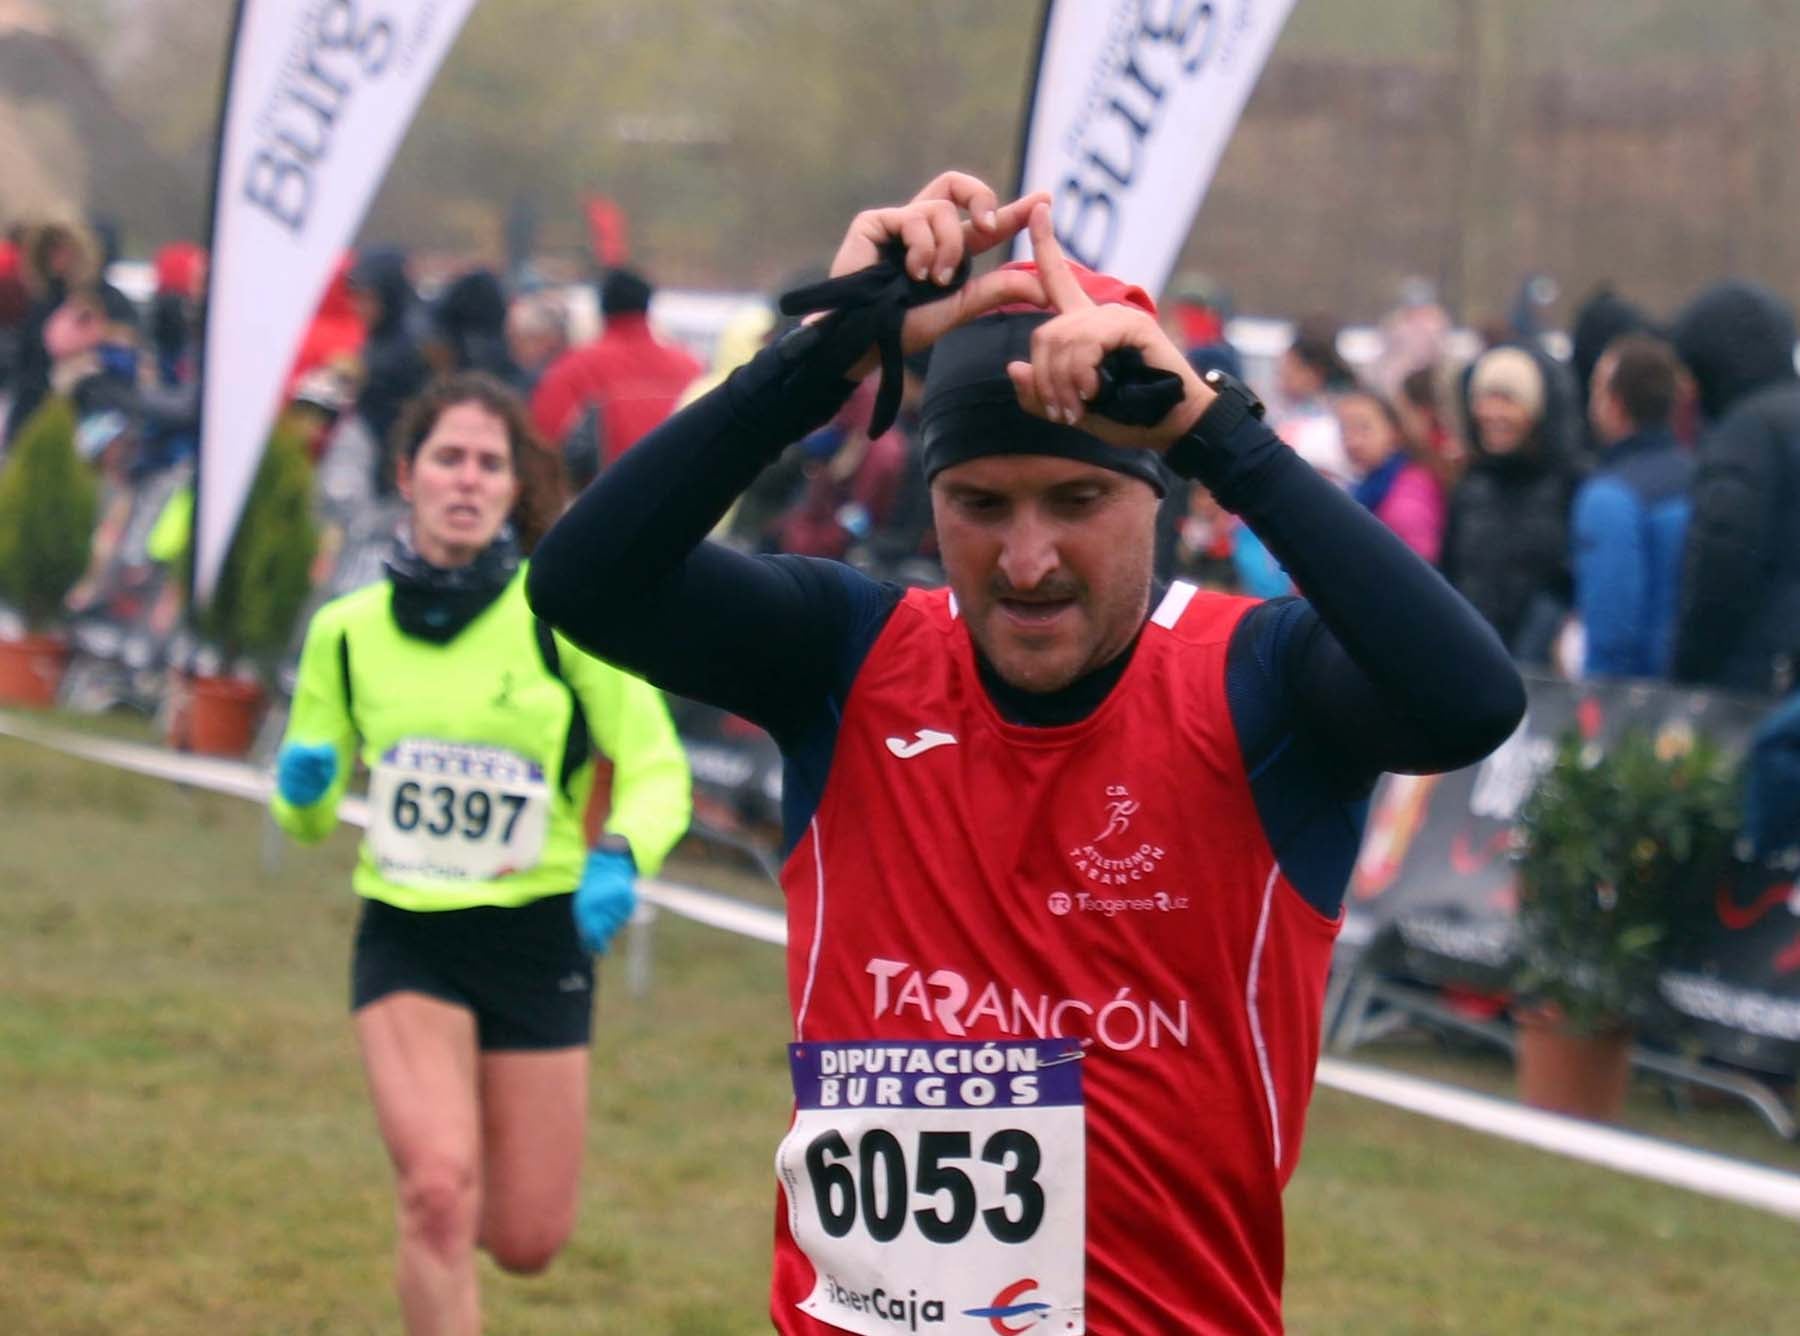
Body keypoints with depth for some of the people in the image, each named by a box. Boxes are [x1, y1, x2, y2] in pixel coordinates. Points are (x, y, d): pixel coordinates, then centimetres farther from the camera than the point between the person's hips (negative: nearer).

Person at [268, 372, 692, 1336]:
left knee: (527, 1241, 4)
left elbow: (656, 769, -5)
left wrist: (618, 857, -25)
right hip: (405, 940, 1)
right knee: (436, 1191, -22)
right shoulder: (347, 630, 1)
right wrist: (301, 787, -12)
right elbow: (307, 818, 12)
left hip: (539, 939, -1)